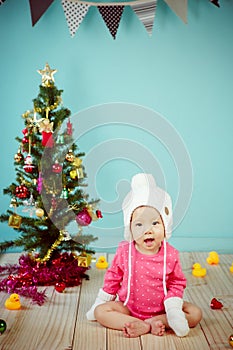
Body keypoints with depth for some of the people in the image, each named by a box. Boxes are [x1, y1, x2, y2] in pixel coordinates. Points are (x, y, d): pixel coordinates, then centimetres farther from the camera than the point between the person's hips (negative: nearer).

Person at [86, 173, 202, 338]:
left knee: (195, 313, -14)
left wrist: (173, 309, -16)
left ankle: (153, 322, -20)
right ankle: (145, 327, -26)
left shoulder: (171, 255, -14)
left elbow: (177, 283, -4)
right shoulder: (124, 251, -12)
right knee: (100, 312, -20)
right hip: (129, 307, 1)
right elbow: (113, 277, 2)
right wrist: (101, 301, 8)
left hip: (161, 308, 0)